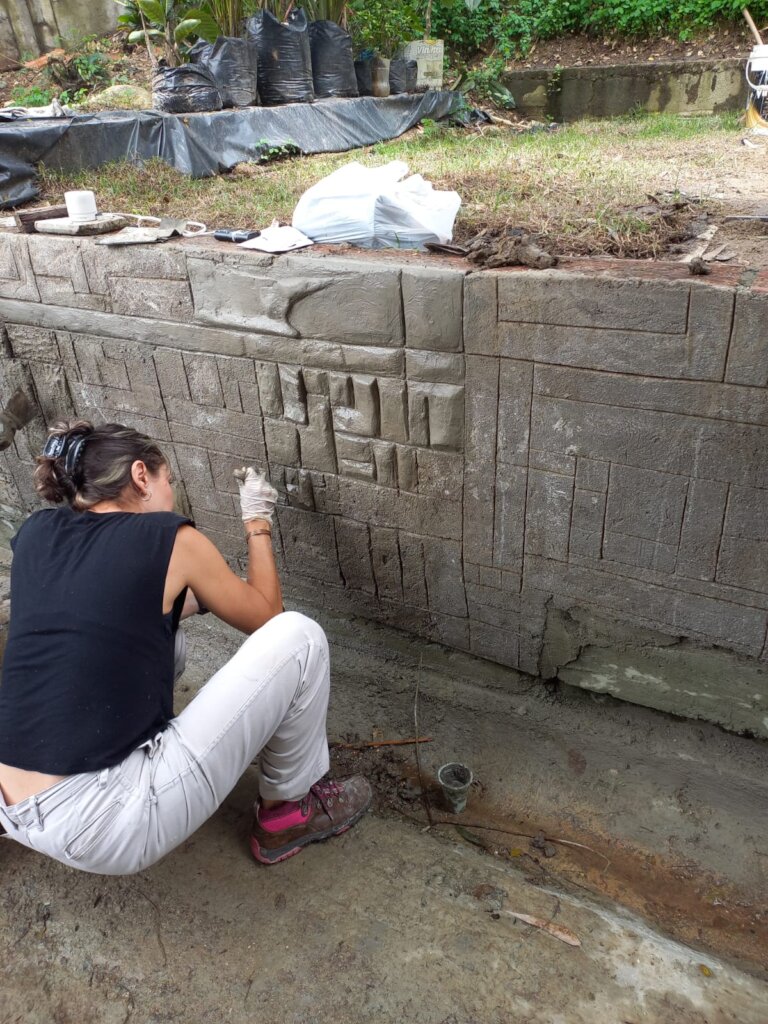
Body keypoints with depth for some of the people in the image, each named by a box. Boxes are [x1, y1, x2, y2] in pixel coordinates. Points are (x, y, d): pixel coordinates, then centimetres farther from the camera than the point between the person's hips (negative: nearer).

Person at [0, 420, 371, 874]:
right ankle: (290, 811, 17)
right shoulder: (171, 539, -8)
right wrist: (259, 521, 18)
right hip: (108, 833, -7)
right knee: (299, 637, -1)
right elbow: (265, 616, 8)